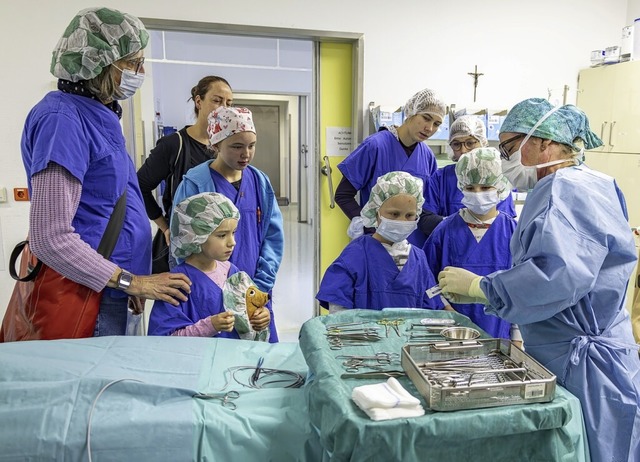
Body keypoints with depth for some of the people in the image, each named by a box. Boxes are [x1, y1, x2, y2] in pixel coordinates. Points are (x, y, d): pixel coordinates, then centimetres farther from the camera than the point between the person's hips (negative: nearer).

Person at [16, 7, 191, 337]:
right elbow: (50, 238, -23)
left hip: (106, 291, 9)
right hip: (86, 300, -9)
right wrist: (132, 282, -17)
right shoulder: (63, 118, -18)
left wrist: (133, 281, 17)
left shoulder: (98, 115, 10)